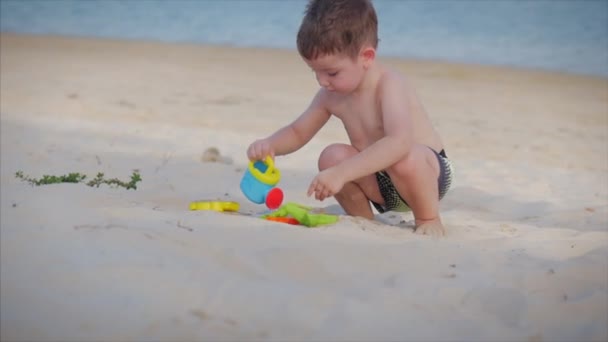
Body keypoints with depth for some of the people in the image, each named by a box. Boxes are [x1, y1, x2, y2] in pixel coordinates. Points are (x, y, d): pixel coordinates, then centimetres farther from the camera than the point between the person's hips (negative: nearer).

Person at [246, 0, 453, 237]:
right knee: (332, 156, -19)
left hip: (426, 170, -6)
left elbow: (400, 142, -45)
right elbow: (298, 132, 9)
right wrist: (269, 145, -15)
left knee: (405, 159, -38)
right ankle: (362, 219, 4)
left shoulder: (389, 86, -27)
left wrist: (342, 173, -51)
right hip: (381, 185, 6)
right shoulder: (331, 96, -6)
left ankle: (429, 219, -10)